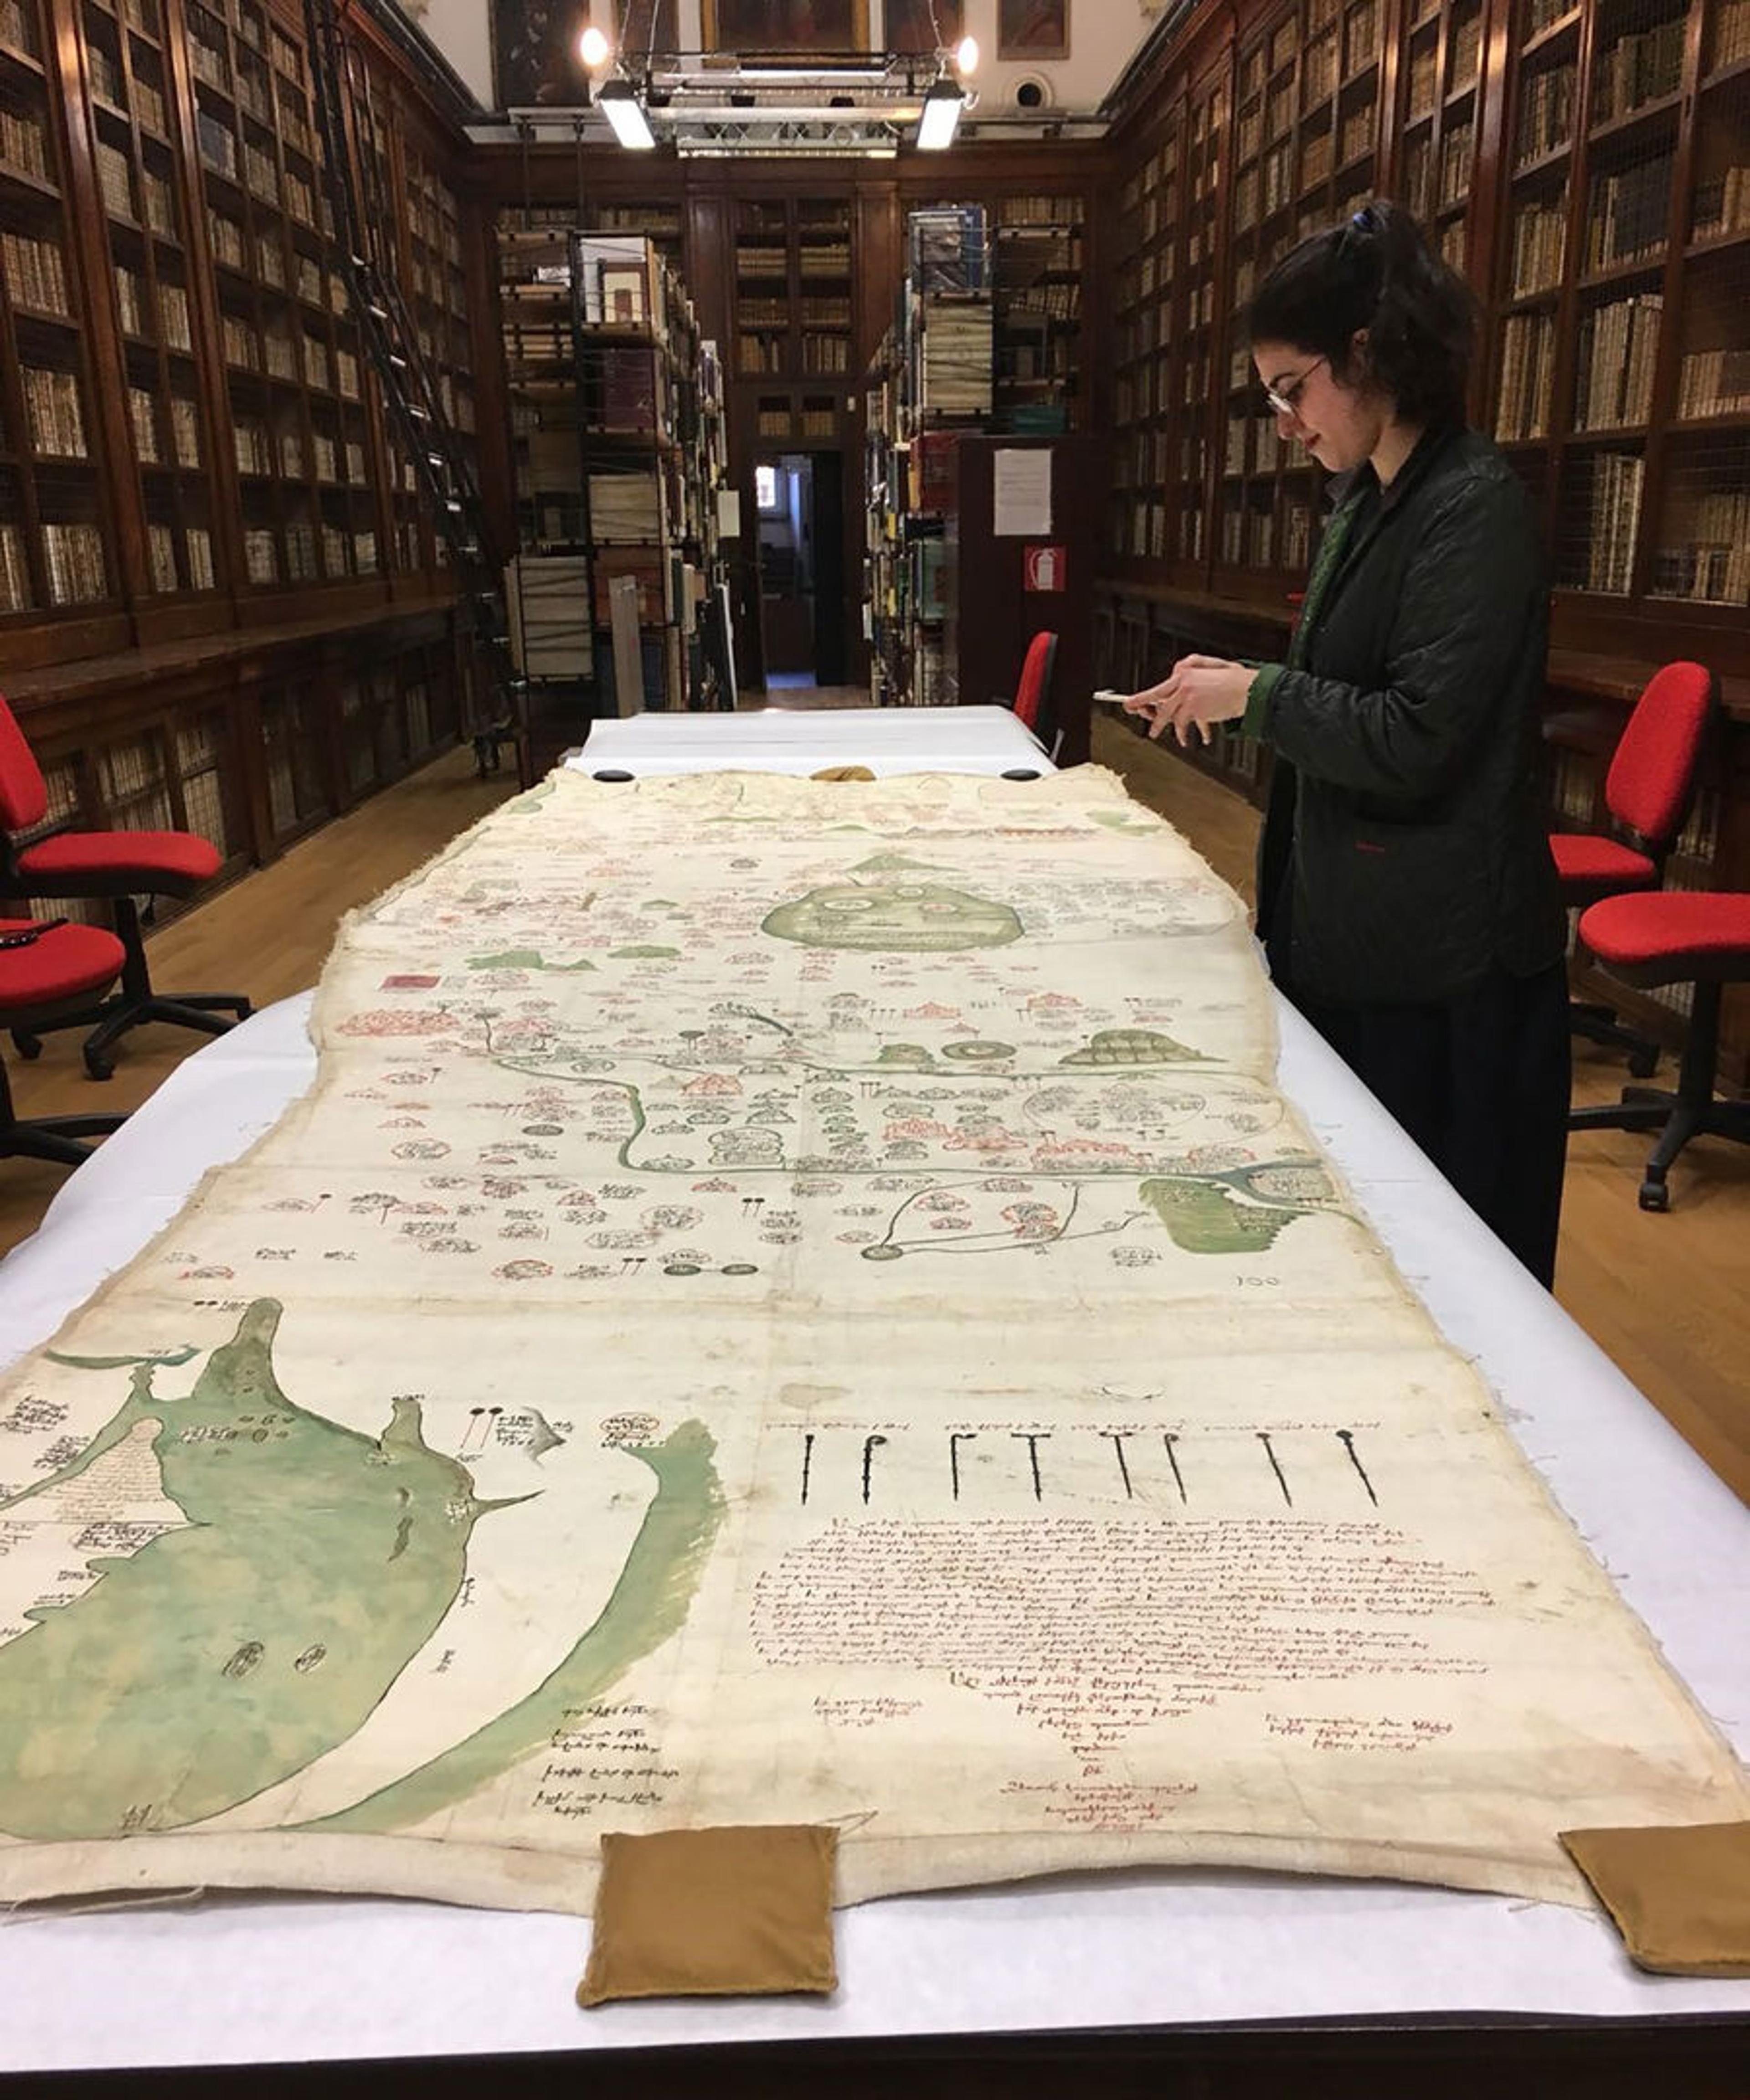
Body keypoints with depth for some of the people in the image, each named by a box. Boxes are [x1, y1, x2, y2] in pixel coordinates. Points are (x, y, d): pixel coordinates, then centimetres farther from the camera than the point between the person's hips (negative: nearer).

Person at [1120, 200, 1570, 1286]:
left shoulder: (1474, 506, -16)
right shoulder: (1369, 500, 12)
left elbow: (1414, 742, -22)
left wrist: (1259, 692, -13)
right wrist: (1241, 686, 6)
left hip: (1443, 967, -9)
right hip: (1350, 932, 9)